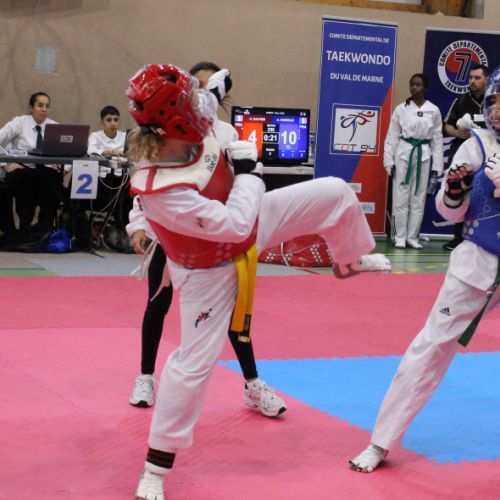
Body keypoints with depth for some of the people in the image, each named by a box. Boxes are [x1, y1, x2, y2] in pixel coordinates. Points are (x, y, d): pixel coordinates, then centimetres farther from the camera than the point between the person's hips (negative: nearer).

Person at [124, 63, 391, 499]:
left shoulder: (192, 134, -21)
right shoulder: (158, 189, -43)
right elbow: (234, 224, -36)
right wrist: (248, 172, -26)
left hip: (249, 222, 8)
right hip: (211, 271, -7)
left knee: (336, 194, 10)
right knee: (194, 363, -5)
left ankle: (350, 260, 45)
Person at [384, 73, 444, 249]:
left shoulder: (434, 111, 4)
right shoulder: (401, 109, 1)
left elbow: (437, 138, 5)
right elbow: (392, 136, 2)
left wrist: (437, 166, 2)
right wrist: (389, 160, -4)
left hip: (423, 155, 1)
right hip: (404, 154, -1)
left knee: (418, 198, 5)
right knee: (400, 197, -1)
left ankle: (412, 237, 14)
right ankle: (400, 237, 8)